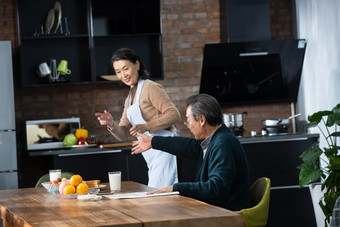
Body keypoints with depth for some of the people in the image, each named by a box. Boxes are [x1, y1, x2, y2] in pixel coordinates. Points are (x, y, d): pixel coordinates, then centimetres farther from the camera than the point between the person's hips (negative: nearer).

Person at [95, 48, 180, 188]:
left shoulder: (150, 87, -6)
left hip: (164, 149, -9)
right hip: (152, 155, 9)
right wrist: (111, 125, -4)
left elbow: (174, 114, -14)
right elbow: (124, 134, 17)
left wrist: (146, 126, -24)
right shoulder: (129, 99, 21)